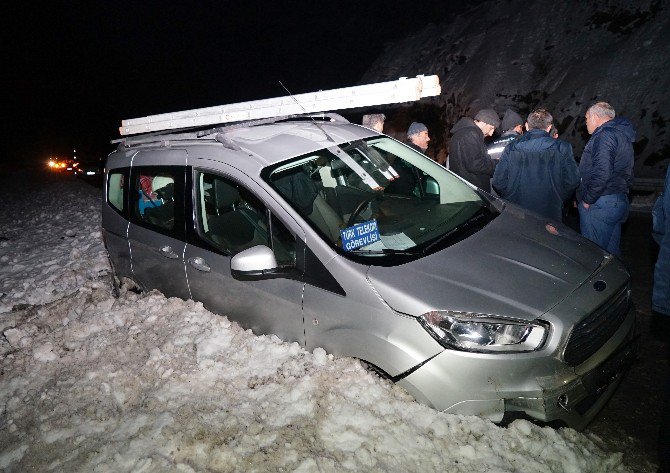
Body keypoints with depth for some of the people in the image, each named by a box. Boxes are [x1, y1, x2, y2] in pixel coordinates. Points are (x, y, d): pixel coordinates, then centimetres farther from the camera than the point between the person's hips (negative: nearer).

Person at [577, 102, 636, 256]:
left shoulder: (604, 136, -14)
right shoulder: (622, 135, 19)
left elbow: (601, 173, -25)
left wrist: (587, 199, -16)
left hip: (600, 204, -10)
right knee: (611, 251, 17)